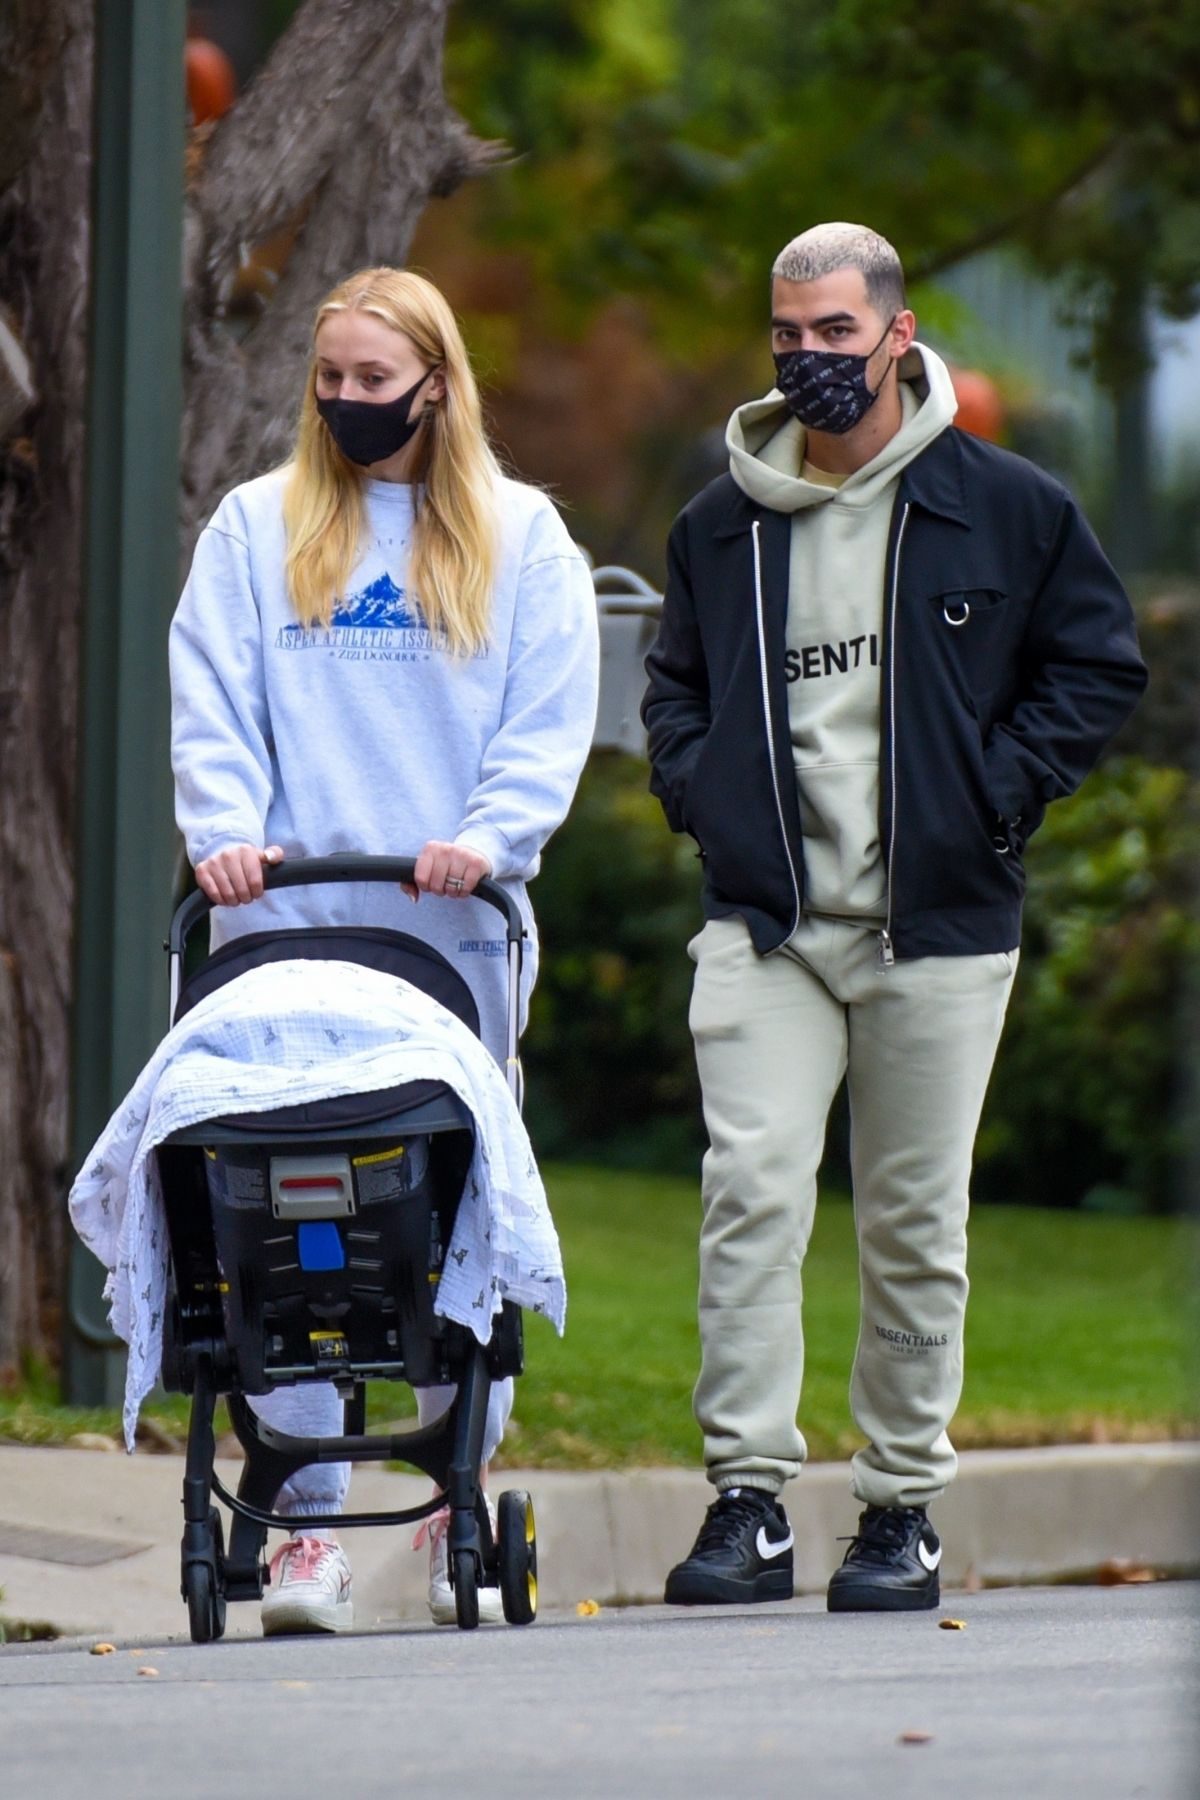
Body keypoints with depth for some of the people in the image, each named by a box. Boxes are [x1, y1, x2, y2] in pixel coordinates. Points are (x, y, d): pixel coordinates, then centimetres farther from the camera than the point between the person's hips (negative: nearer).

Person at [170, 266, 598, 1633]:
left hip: (456, 925, 0)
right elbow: (210, 704, 7)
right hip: (286, 918, 0)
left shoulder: (519, 535, 11)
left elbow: (552, 721, 4)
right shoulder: (255, 526, 13)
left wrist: (486, 838, -12)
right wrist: (225, 831, -10)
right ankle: (305, 1526, -5)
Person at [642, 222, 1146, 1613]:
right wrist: (696, 789, 5)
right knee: (749, 1190, -14)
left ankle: (902, 1511, 12)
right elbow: (675, 681, 24)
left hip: (938, 924, -1)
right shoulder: (722, 526, 10)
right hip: (765, 918, 1)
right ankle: (748, 1502, -14)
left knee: (915, 1225, 3)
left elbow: (1098, 667, 6)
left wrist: (993, 792, -4)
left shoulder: (1005, 509, 2)